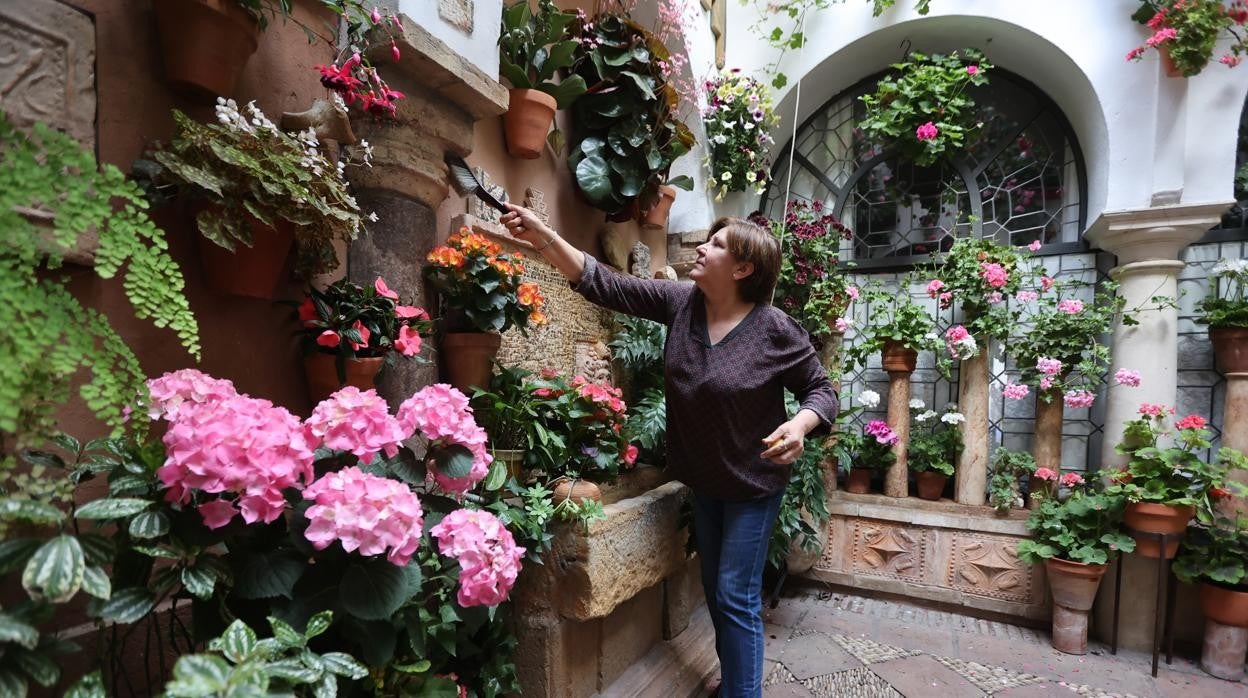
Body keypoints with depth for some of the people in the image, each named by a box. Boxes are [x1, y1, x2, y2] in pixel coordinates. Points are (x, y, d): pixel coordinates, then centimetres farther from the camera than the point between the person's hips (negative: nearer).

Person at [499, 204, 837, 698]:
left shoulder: (776, 330, -20)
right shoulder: (680, 302, -8)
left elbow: (821, 390, -8)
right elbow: (606, 285, -11)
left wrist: (801, 423, -30)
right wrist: (543, 237, -18)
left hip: (753, 484, -5)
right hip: (702, 479, 6)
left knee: (736, 597, 0)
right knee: (715, 591, 19)